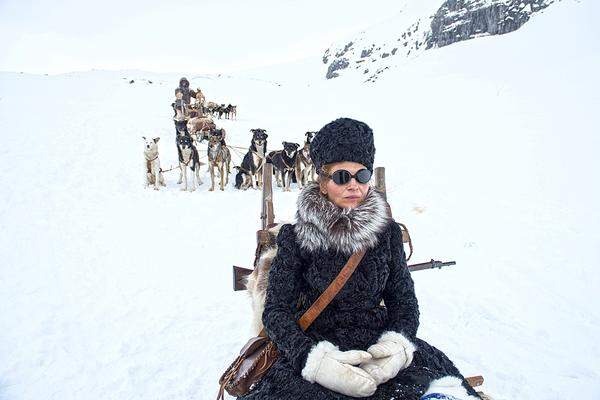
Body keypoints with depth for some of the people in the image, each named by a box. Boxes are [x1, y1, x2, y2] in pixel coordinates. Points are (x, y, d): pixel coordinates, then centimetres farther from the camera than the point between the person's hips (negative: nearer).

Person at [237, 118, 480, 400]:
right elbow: (276, 310, -4)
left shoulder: (387, 232, 5)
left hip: (378, 342, 2)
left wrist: (397, 344, -12)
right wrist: (312, 358, -21)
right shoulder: (295, 237, -2)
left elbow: (403, 299, 8)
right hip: (316, 343, -1)